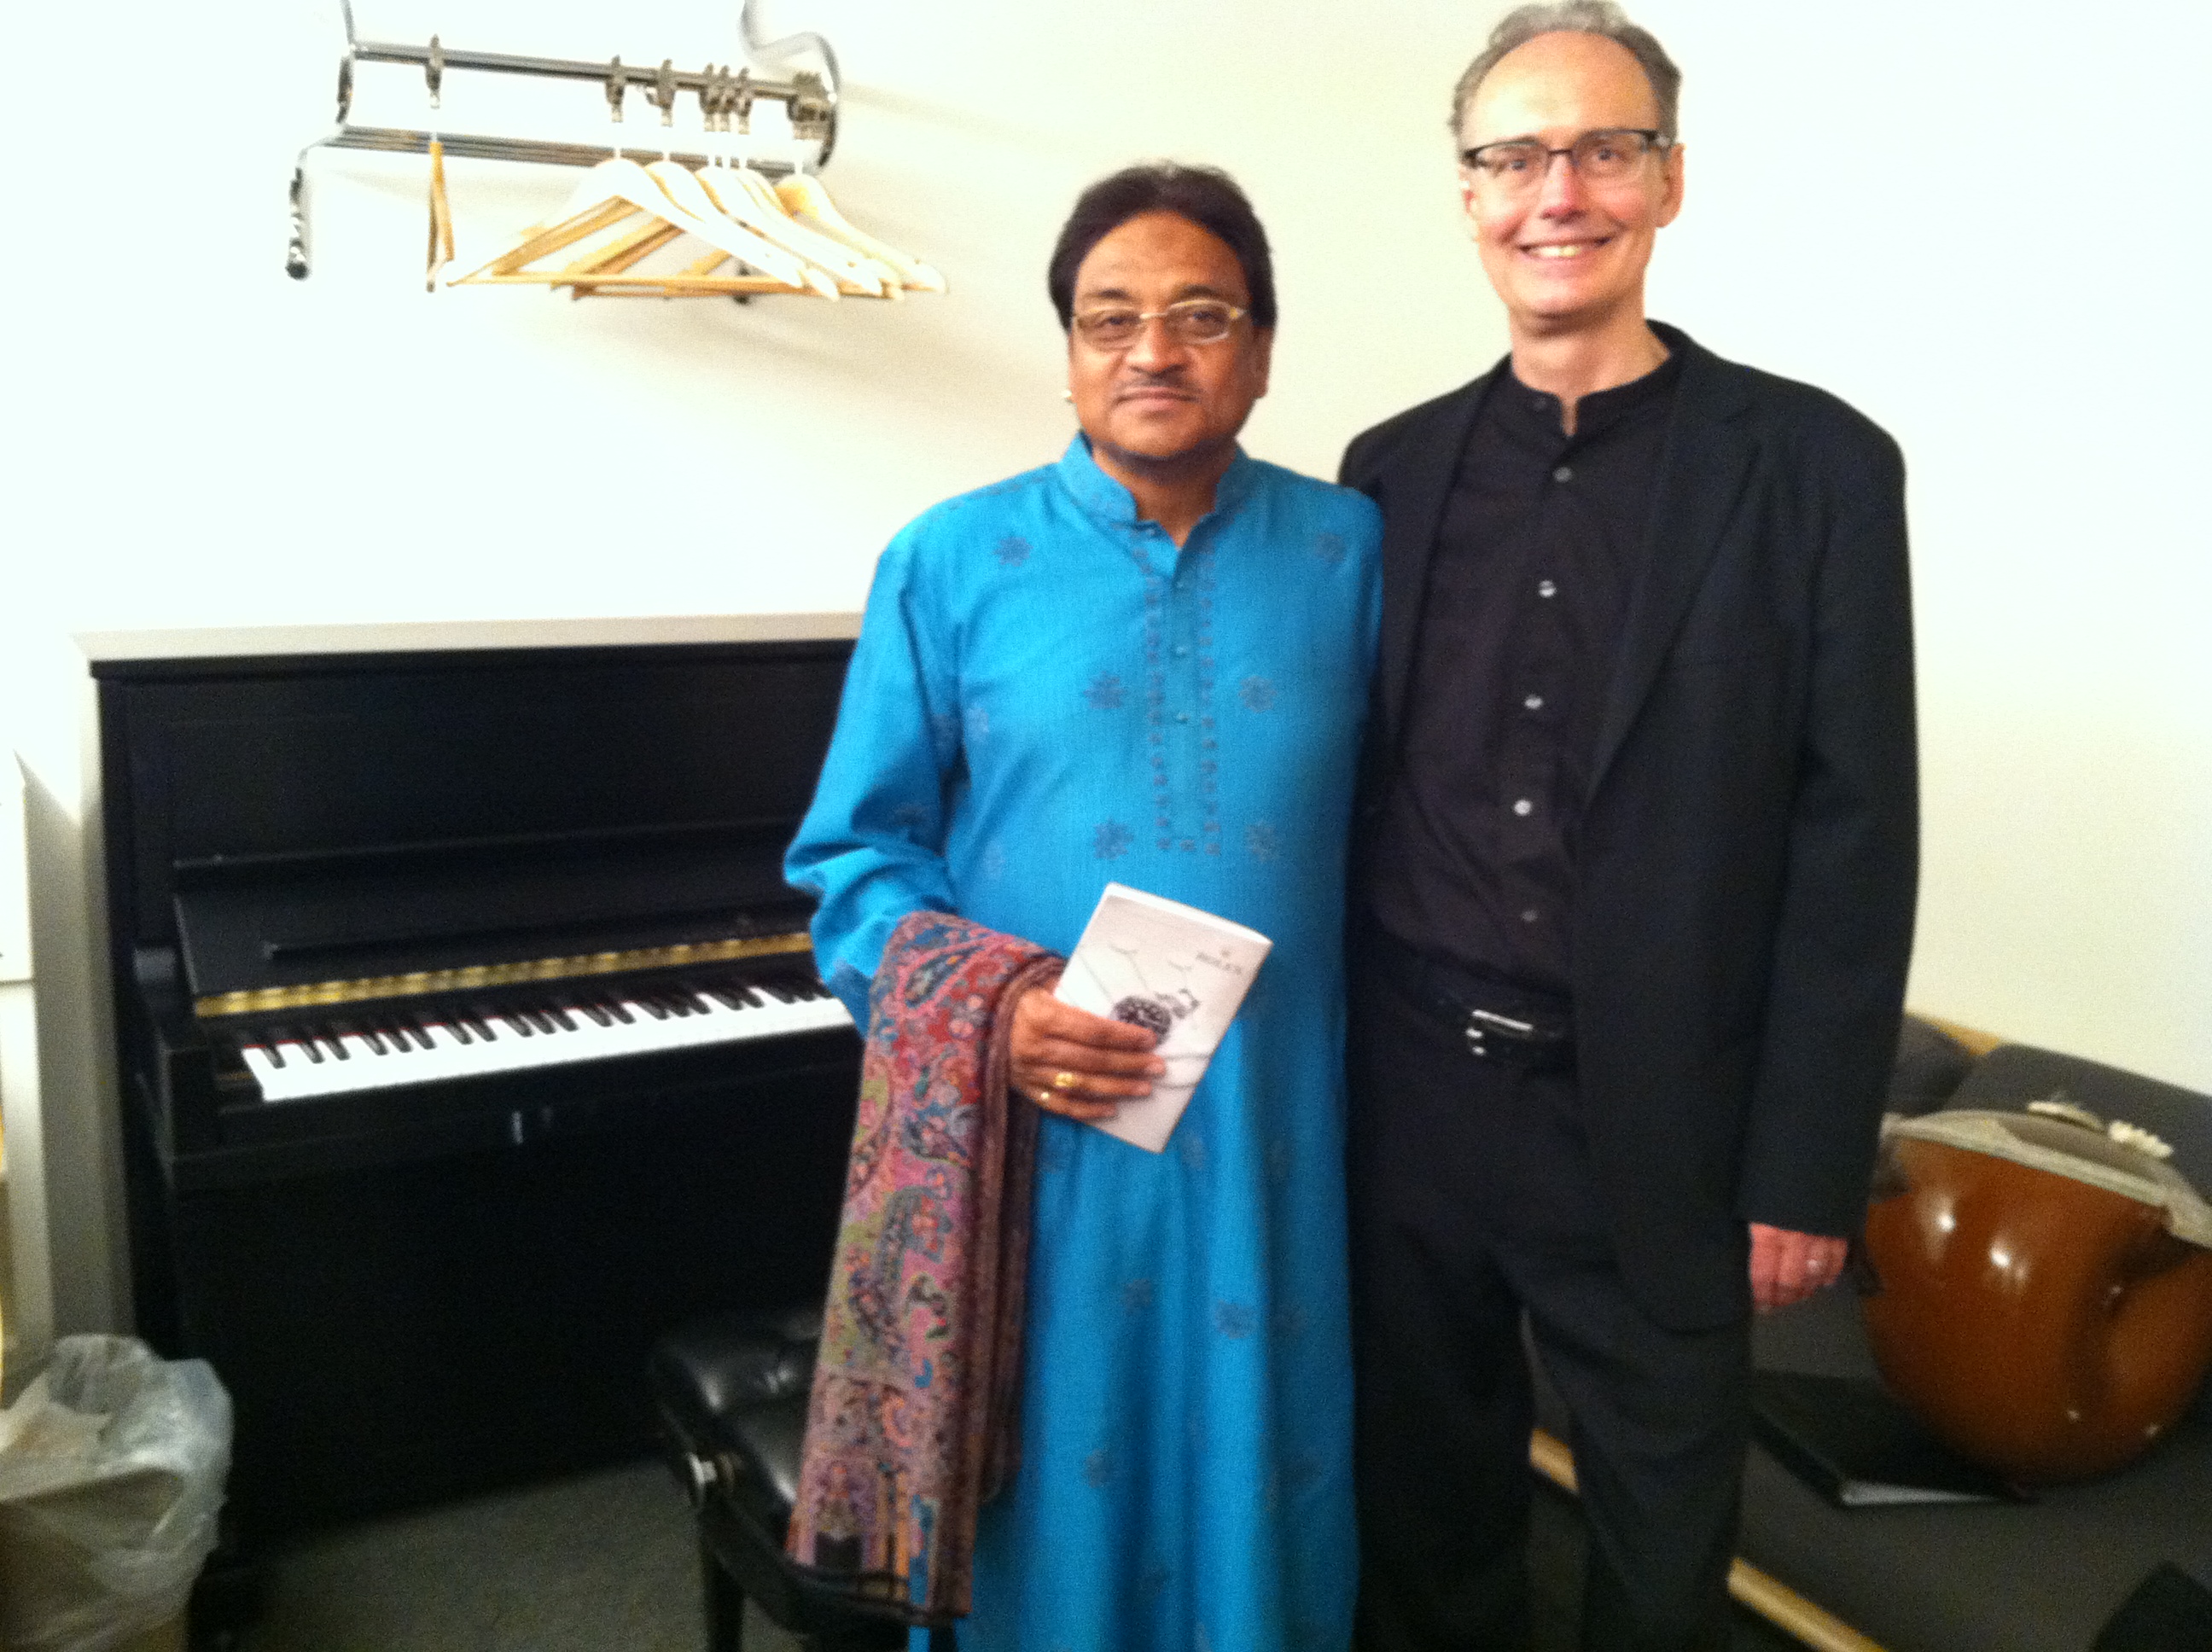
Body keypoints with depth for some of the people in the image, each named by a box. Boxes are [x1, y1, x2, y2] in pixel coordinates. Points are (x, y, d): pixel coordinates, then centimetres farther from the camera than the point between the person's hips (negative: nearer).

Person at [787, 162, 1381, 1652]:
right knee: (1038, 1483, 14)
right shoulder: (953, 562, -1)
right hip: (1025, 1126, -1)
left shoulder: (1351, 553, 3)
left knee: (1257, 1478, 16)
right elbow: (856, 851, 0)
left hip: (1268, 1137, 1)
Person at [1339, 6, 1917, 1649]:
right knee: (1426, 1508, 20)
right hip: (1407, 1099, 3)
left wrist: (1808, 1172, -9)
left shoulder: (1815, 465, -6)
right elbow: (1350, 792, 7)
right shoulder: (1393, 470, 4)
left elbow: (1854, 848, -7)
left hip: (1660, 1127, -2)